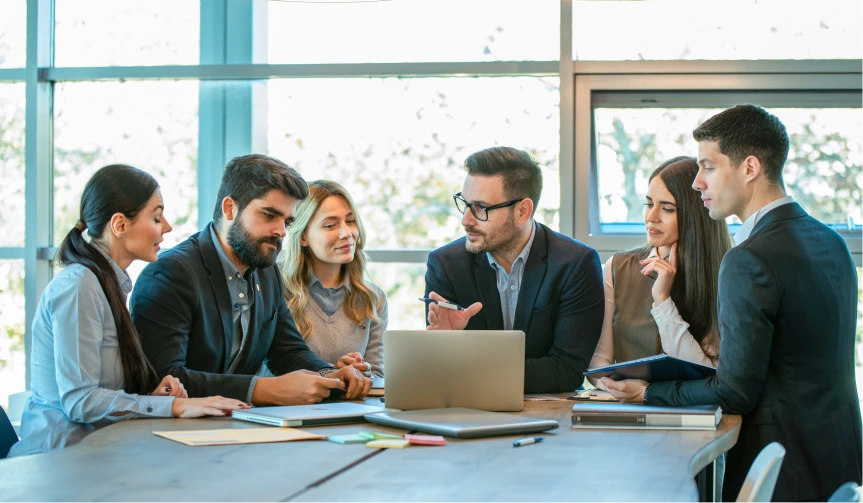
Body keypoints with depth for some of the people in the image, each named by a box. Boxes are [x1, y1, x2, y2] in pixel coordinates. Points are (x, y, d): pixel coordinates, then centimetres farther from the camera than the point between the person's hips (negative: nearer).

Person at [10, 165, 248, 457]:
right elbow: (78, 400, -19)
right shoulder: (78, 287, -12)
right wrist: (174, 406, -20)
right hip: (60, 457, -9)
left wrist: (151, 394, 2)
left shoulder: (112, 284, 16)